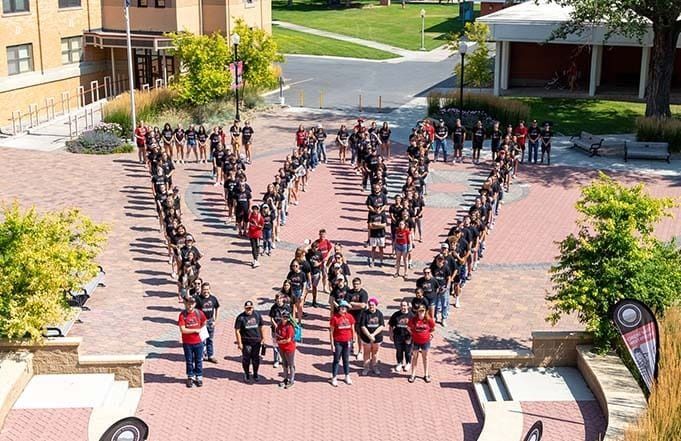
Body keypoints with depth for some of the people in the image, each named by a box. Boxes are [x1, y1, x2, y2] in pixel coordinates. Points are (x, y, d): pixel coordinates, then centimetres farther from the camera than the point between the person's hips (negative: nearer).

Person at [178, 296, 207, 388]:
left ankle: (199, 377, 25)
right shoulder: (182, 315, -13)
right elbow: (182, 330, -19)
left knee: (199, 360, 11)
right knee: (189, 361, 12)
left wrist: (200, 330, 6)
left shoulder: (199, 313, -5)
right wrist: (195, 330, -16)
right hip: (187, 343, -1)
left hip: (198, 342, 1)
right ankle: (190, 377, 27)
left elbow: (204, 323, 14)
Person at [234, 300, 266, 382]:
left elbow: (261, 327, 13)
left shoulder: (257, 315, 2)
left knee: (256, 358, 12)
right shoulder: (240, 317, -9)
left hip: (256, 341, 3)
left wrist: (263, 338, 11)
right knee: (246, 359, 5)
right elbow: (237, 331, -8)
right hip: (246, 342, -3)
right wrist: (239, 343, -11)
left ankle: (255, 374, 28)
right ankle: (246, 374, 23)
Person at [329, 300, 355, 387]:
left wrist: (352, 340, 7)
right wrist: (332, 344, -10)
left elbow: (352, 329, 8)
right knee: (336, 360, 6)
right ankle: (334, 378, 16)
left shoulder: (350, 317, -1)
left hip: (347, 341, 3)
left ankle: (347, 377, 29)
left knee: (346, 360, 16)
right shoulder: (335, 317, -13)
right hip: (338, 342, -3)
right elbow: (331, 331, -10)